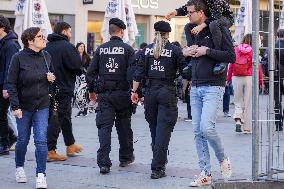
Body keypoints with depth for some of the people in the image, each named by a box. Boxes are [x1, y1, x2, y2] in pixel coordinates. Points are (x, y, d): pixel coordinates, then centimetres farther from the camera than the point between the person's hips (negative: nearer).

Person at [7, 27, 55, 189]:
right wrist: (15, 106, -14)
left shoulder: (46, 56, 3)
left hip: (42, 106, 2)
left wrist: (51, 78, -4)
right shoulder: (19, 58, -9)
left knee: (41, 140, -8)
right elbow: (11, 83, -9)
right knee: (23, 140, 11)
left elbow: (52, 76, 20)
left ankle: (41, 175, -5)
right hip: (24, 106, -2)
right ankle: (20, 167, 35)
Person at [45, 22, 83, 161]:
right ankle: (50, 151, -5)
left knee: (66, 116, 21)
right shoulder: (67, 47, -15)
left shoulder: (48, 46, 7)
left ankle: (70, 145, 32)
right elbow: (77, 67, -18)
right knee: (57, 119, -5)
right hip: (63, 88, -8)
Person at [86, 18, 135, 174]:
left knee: (104, 127, -1)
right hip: (122, 94, -1)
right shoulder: (127, 49, -4)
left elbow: (91, 72, 7)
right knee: (124, 126, 14)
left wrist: (92, 90, 18)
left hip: (104, 94, 1)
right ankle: (125, 158, 27)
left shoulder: (100, 49, 4)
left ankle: (103, 163, -11)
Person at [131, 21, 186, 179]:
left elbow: (139, 73, 2)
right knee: (163, 131, -4)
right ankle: (157, 168, -8)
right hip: (168, 92, -4)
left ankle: (160, 161, 28)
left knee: (154, 129, 17)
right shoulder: (175, 50, -5)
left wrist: (134, 91, 6)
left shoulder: (147, 50, 4)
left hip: (151, 91, 4)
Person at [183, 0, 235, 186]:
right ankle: (206, 173, 7)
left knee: (206, 127, -18)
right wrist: (190, 52, 10)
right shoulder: (194, 32, 16)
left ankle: (223, 159, 8)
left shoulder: (218, 29, -6)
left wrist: (206, 51, -15)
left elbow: (231, 56, -14)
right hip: (196, 87, 7)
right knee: (198, 131, 2)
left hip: (213, 87, -7)